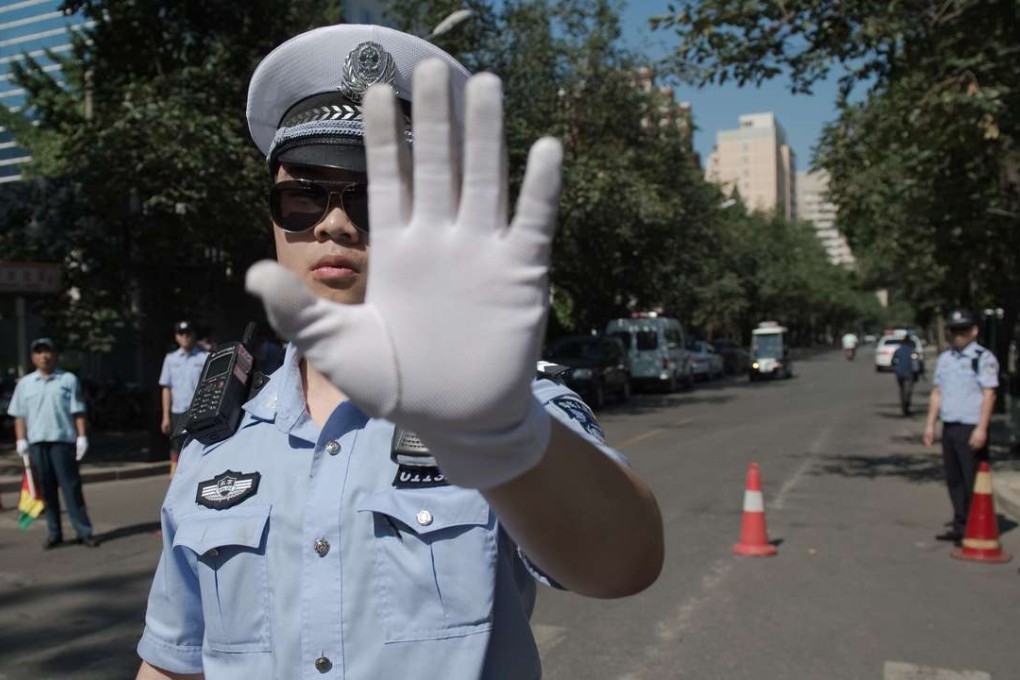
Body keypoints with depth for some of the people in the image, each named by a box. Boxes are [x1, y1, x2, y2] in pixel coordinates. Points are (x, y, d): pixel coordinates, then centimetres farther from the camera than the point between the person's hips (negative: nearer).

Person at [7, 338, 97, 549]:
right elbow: (19, 415, 10)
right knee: (46, 490, 6)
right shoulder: (25, 383, 11)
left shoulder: (69, 380, 4)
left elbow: (78, 412, 1)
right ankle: (54, 533, 14)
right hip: (36, 443, 3)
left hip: (63, 441, -3)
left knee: (72, 488, -3)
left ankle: (84, 532, -1)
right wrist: (21, 440, 1)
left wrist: (82, 437, -6)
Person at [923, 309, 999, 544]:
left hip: (971, 430, -7)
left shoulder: (984, 358, -7)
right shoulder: (944, 359, 15)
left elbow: (989, 394, -12)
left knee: (973, 481, -4)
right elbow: (937, 392, 19)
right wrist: (930, 424, 14)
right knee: (953, 479, 12)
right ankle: (960, 527, 21)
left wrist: (981, 429, -19)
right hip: (949, 428, 7)